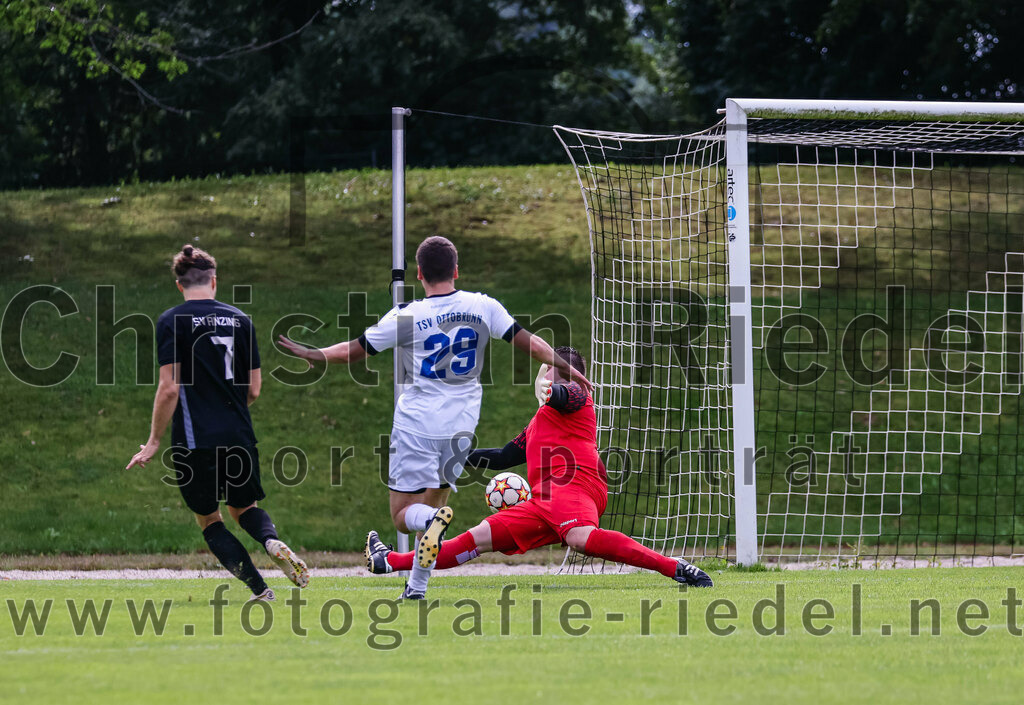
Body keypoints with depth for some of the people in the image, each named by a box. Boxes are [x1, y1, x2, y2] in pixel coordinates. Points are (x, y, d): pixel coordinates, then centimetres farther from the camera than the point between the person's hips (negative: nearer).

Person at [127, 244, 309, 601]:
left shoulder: (172, 321, -5)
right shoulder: (239, 319, 8)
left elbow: (169, 388, -12)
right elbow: (253, 388, 9)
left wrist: (153, 442, -4)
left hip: (195, 440, -4)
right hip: (239, 436, 4)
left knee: (209, 519, 11)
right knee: (243, 507, 21)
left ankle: (259, 588, -4)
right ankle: (273, 542, -13)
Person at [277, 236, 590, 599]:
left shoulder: (406, 317, -8)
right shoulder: (483, 307, -2)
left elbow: (354, 351, 0)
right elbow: (526, 341, 2)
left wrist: (310, 354, 15)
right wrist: (568, 369, 15)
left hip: (417, 425, -3)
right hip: (460, 426, 3)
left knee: (405, 515, 1)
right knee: (434, 501, 18)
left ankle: (434, 520, -33)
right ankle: (416, 585, 14)